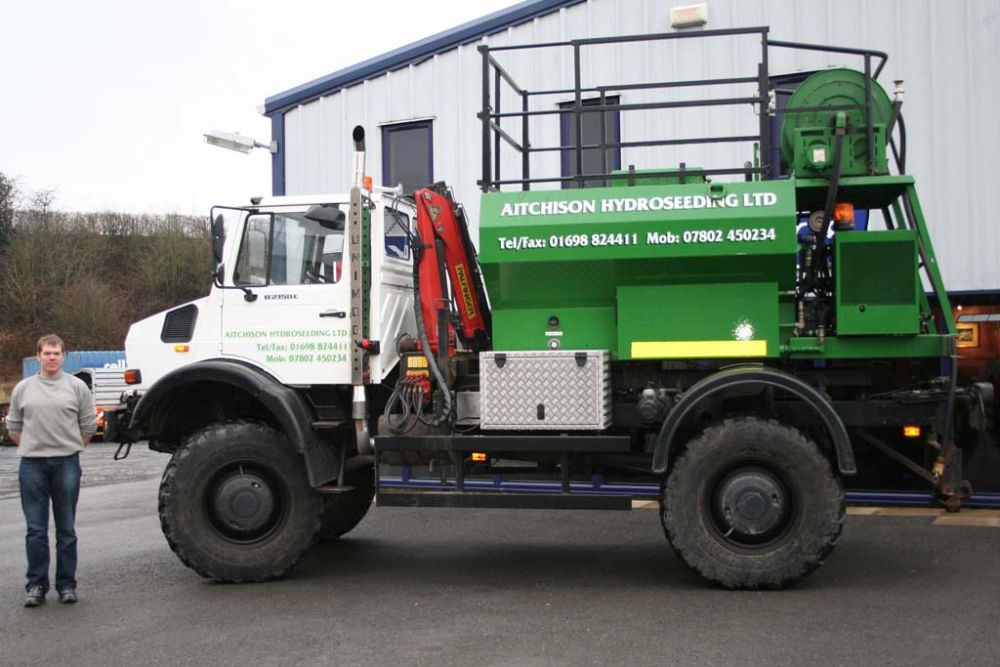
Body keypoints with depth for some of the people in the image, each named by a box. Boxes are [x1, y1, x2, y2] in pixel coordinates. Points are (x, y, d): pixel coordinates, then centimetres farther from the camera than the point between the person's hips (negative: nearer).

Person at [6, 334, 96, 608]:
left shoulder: (76, 386, 2)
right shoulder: (23, 388, 7)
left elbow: (88, 426, 6)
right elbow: (13, 426, 13)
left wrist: (70, 449, 4)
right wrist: (31, 448, 8)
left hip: (66, 464, -1)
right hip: (32, 465, 1)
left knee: (66, 530, 6)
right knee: (36, 530, 3)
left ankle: (67, 585, 13)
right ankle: (36, 585, 11)